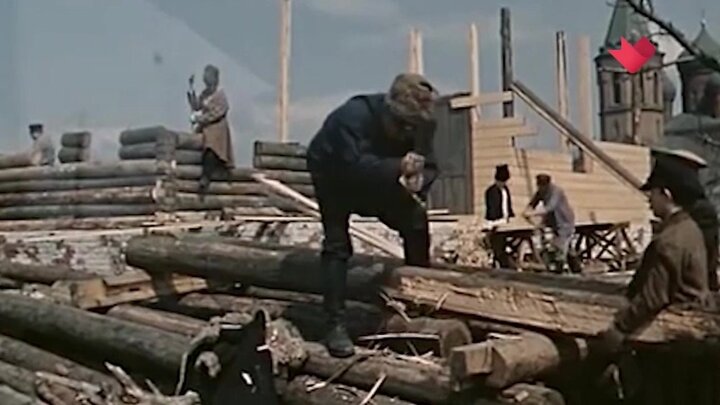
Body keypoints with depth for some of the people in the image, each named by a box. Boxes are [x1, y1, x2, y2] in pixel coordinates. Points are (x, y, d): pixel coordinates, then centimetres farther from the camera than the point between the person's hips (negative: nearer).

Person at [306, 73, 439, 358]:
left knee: (416, 223, -4)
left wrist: (419, 180, -42)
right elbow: (354, 165, -50)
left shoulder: (419, 124, -22)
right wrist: (398, 167, -61)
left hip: (380, 178, 5)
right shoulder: (354, 115, -40)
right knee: (337, 244, -16)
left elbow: (429, 165, -19)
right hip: (334, 174, -5)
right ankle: (336, 326, -13)